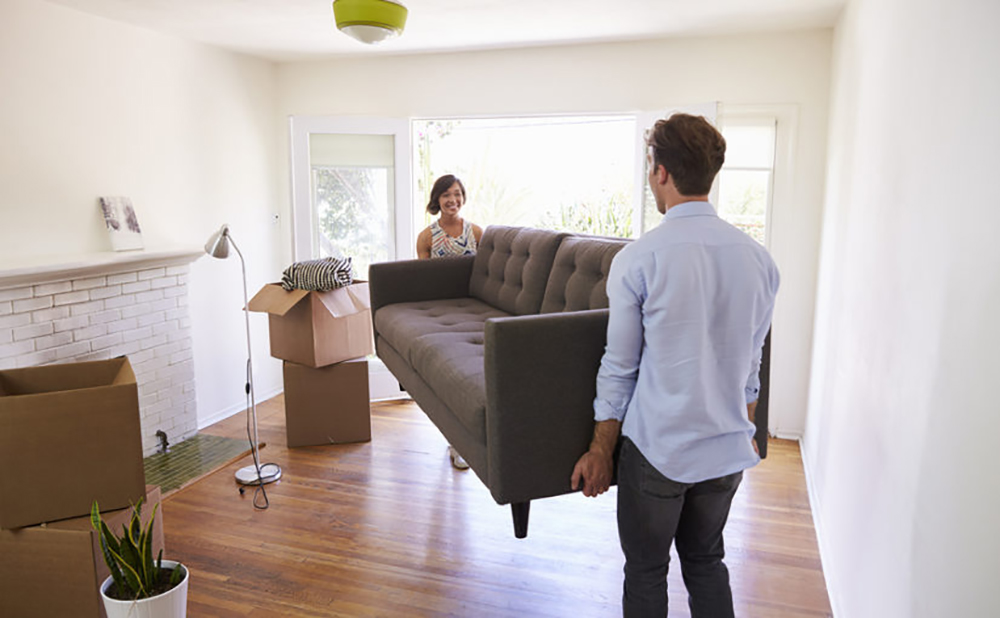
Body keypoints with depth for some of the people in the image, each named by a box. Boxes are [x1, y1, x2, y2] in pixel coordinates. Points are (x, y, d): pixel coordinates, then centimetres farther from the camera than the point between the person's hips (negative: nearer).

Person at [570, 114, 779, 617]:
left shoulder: (638, 259, -16)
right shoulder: (758, 258, -1)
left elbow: (620, 367, -11)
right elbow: (750, 366, 8)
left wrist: (600, 452, -1)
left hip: (657, 449, -5)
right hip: (727, 450, 5)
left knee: (646, 571, 15)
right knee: (706, 562, 23)